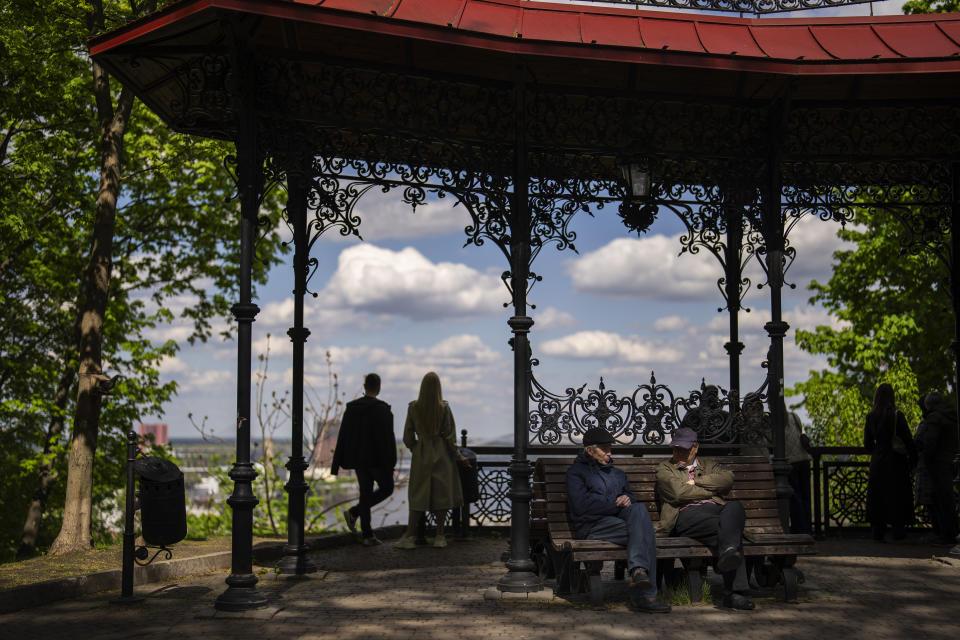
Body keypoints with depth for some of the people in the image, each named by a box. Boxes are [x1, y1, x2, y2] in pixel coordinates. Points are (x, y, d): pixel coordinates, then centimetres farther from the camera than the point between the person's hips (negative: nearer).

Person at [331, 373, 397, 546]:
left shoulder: (351, 408, 3)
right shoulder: (382, 409, -13)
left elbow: (343, 436, 5)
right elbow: (387, 439, -16)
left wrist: (337, 462, 9)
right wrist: (390, 464, -10)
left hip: (358, 459, 6)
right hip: (377, 459, -6)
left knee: (366, 492, 11)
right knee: (387, 488, 12)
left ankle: (367, 535, 7)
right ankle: (354, 512, -2)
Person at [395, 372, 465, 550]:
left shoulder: (413, 407, -4)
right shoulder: (444, 408, -9)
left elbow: (408, 437, 1)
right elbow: (450, 436, -5)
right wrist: (458, 456, 6)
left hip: (421, 455, 2)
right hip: (441, 455, -1)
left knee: (418, 495, 7)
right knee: (442, 493, 6)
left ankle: (410, 535, 4)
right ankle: (439, 536, 9)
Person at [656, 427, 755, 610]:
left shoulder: (709, 466, 34)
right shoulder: (664, 468, 23)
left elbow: (728, 478, 9)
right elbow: (679, 492, 1)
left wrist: (696, 481, 5)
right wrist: (712, 490, 8)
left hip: (717, 509, 3)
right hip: (686, 514, -3)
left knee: (735, 507, -38)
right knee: (730, 531, -37)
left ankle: (727, 553, -62)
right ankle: (734, 591, -48)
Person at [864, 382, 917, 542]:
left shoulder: (871, 417, 0)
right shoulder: (897, 416, -11)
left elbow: (867, 444, 6)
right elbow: (908, 440, -10)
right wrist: (912, 461, -1)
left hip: (877, 463, 3)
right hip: (896, 463, -3)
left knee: (877, 498, 8)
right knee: (898, 497, 6)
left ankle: (877, 533, 8)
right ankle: (899, 532, 7)